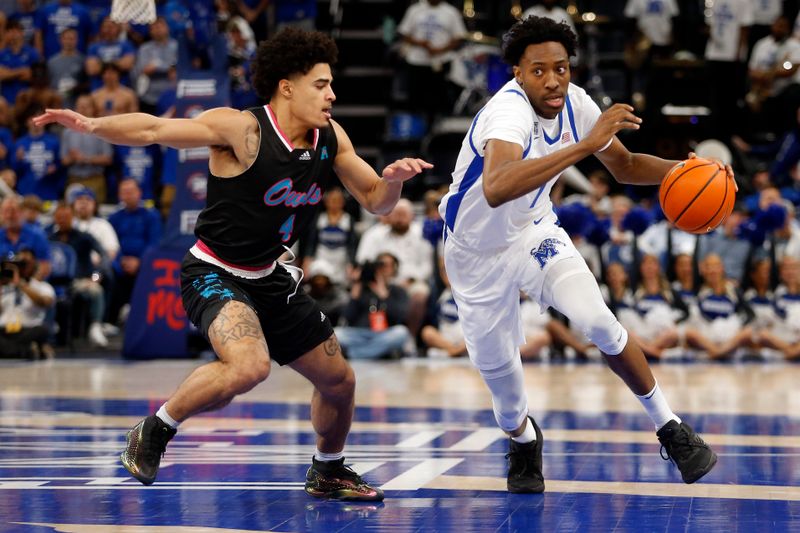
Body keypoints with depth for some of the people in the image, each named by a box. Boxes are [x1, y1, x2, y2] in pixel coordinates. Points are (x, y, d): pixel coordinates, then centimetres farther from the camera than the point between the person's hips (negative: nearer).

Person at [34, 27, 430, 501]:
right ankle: (153, 433, -11)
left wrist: (394, 179, -16)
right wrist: (92, 124, -43)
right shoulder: (242, 129, -21)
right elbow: (153, 130, -27)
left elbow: (374, 200, 7)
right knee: (250, 366, -34)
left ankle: (327, 473, 41)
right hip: (213, 274, -7)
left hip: (269, 278, 8)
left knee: (339, 381, 14)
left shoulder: (331, 138, -1)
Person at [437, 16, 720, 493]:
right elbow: (496, 189, -57)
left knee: (599, 323, -18)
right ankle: (522, 439, 38)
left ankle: (670, 427, -2)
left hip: (535, 232, 4)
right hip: (478, 251, -4)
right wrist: (585, 145, -58)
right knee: (496, 365, 3)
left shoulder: (575, 103, -14)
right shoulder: (509, 110, -35)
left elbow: (624, 165, 2)